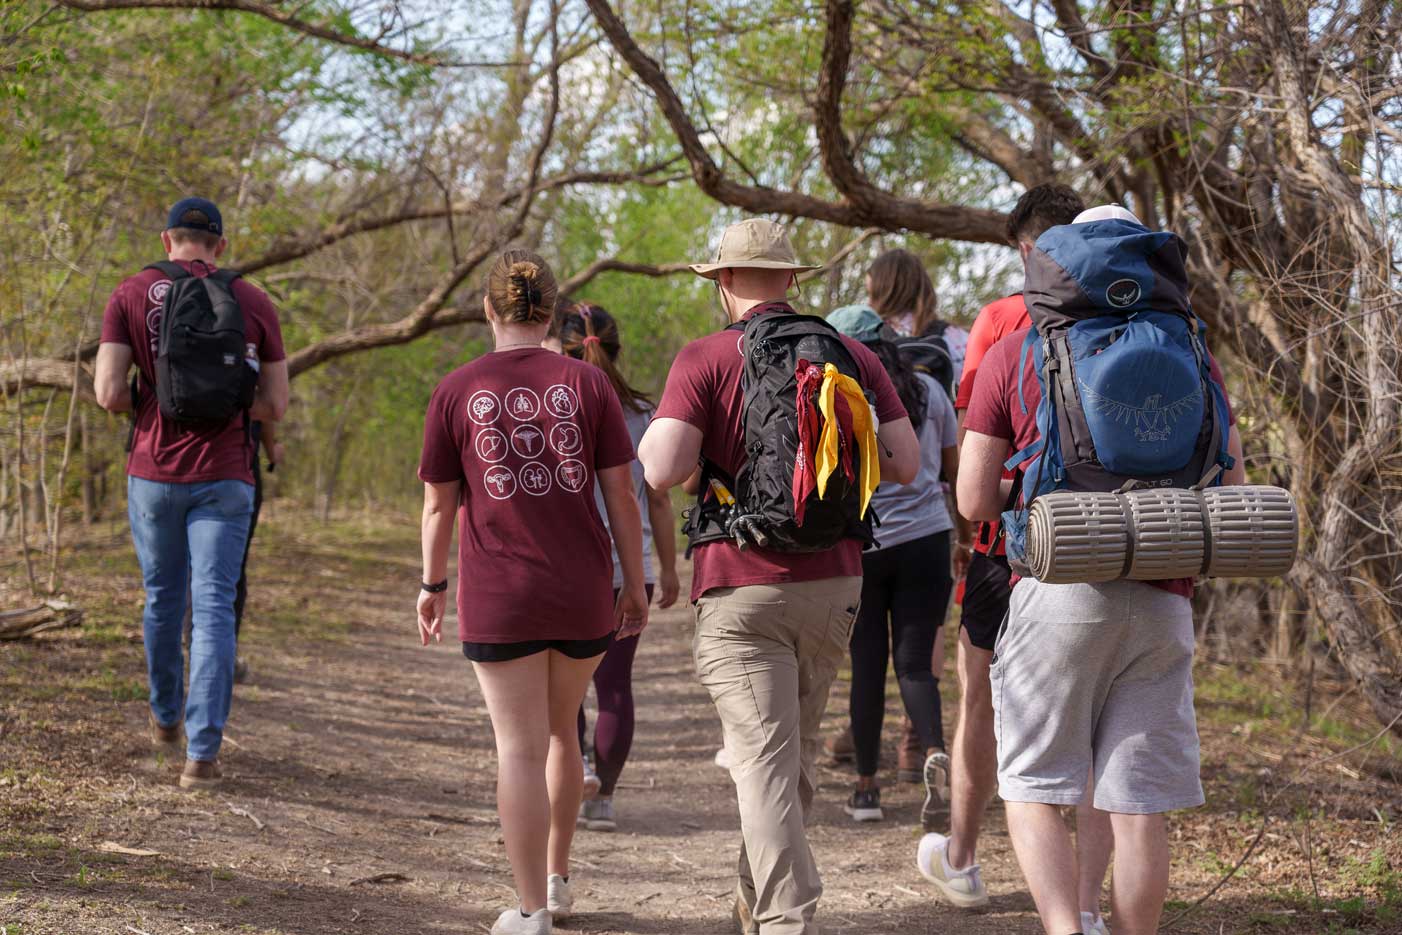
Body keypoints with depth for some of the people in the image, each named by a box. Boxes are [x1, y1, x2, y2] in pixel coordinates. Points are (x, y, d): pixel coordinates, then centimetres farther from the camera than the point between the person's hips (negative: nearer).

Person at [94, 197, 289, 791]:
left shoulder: (132, 294, 0)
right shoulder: (253, 303, 2)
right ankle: (202, 753, -10)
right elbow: (275, 405, 3)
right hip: (223, 478, -1)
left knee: (163, 598, 19)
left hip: (154, 473, 1)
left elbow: (108, 392, -8)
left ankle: (167, 718, 38)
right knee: (213, 610, -2)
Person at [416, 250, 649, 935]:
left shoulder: (456, 392, -2)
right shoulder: (587, 384, 0)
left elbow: (439, 504, 2)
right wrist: (634, 586, 8)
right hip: (583, 595, 2)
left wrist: (433, 585, 15)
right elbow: (621, 495, -1)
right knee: (560, 728, 21)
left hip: (498, 597, -2)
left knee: (520, 748, 0)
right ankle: (557, 879, 31)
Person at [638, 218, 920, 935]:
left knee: (766, 766, -6)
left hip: (742, 588, -5)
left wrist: (651, 435, 6)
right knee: (797, 755, 20)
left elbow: (662, 471, -17)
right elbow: (906, 464, 4)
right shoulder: (853, 356, 5)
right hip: (834, 583, 5)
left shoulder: (705, 360, -7)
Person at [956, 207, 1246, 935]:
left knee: (1033, 790, 6)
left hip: (1059, 588, -2)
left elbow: (974, 501, 1)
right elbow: (1231, 492, 8)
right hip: (1162, 602, 2)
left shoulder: (1014, 355, 4)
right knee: (1138, 804, 7)